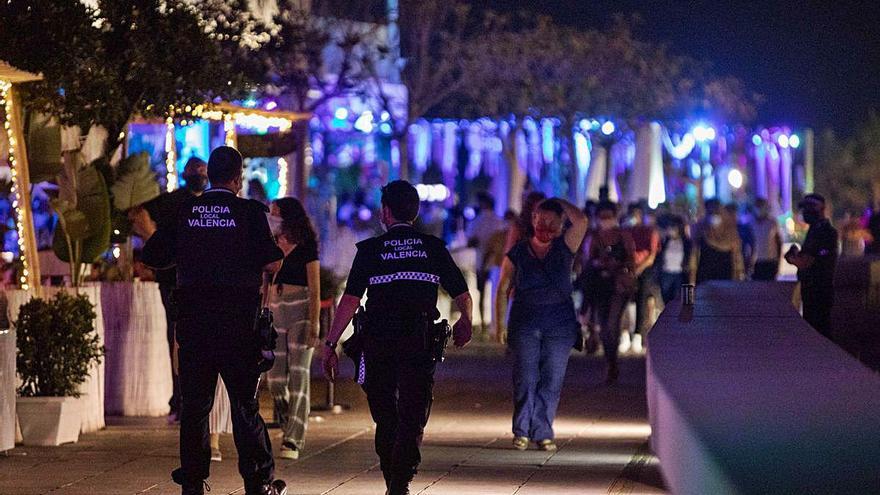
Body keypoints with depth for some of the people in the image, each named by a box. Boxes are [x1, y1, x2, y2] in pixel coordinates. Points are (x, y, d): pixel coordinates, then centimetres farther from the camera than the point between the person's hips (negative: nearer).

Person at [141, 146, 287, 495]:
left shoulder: (183, 212, 4)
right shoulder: (249, 212, -6)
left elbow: (154, 257, 7)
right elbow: (272, 263, -11)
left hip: (193, 320, 3)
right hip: (238, 322, -2)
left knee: (194, 404, 8)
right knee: (245, 403, 5)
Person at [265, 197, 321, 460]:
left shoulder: (306, 247, -3)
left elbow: (315, 289, -6)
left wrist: (314, 324, -13)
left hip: (301, 312, -6)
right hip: (275, 313, 6)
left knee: (298, 375, -8)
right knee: (275, 377, 1)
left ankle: (293, 441, -9)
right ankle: (292, 429, 20)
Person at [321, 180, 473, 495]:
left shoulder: (370, 250, 1)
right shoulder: (434, 248, 5)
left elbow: (350, 301, -7)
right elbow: (463, 297, 9)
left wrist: (330, 344, -4)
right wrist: (464, 324, 29)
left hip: (378, 343, 0)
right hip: (420, 345, 0)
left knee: (385, 419, 15)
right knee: (412, 419, 0)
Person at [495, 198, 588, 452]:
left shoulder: (564, 248, 5)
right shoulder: (517, 252, 6)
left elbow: (581, 220, -11)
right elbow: (503, 287, 8)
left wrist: (560, 202, 2)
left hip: (560, 325, 1)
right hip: (525, 324, -1)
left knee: (552, 380, 0)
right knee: (525, 378, -5)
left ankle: (543, 432, 7)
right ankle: (522, 431, 2)